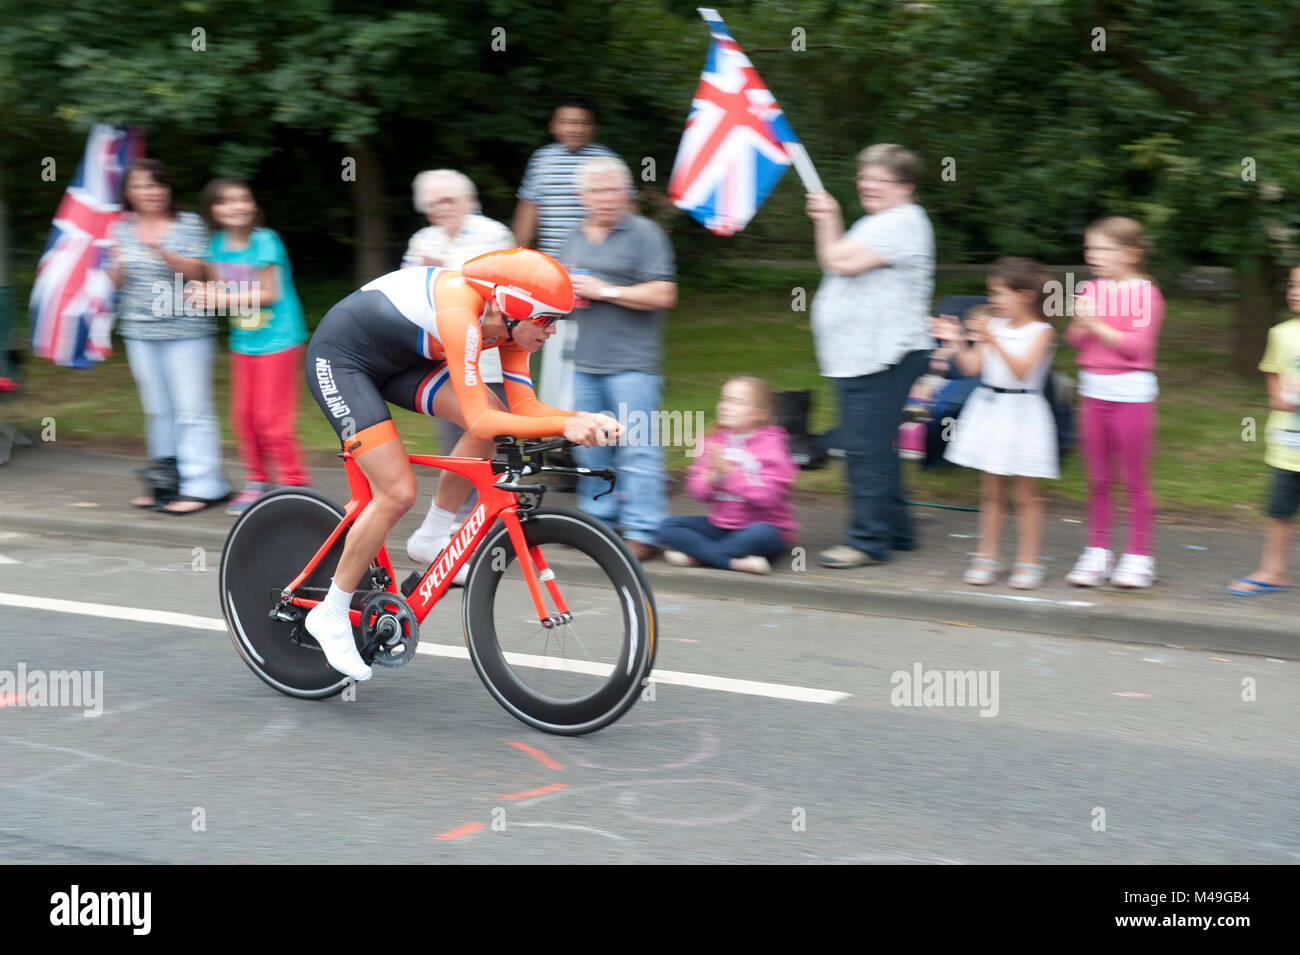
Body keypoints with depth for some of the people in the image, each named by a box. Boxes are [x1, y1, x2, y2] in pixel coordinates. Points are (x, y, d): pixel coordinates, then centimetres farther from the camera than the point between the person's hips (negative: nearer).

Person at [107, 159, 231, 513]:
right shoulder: (122, 229, 10)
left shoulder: (189, 225, -2)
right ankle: (165, 481, 18)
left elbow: (196, 271, -11)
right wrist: (117, 264, -9)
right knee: (157, 409, 11)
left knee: (191, 408, -6)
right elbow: (116, 282, 12)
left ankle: (202, 484, -4)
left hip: (185, 329, -5)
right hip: (140, 331, 5)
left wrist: (161, 252, -23)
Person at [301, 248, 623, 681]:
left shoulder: (509, 323, -10)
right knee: (398, 493, -16)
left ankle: (431, 539, 6)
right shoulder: (461, 315, -35)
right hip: (339, 359, -8)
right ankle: (330, 616, 0)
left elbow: (524, 407, -9)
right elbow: (480, 421, -38)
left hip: (395, 359, 8)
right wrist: (564, 426, -42)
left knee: (491, 417, -11)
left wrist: (584, 419, -25)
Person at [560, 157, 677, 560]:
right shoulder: (576, 238, 16)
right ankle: (598, 519, 23)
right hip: (587, 361, 7)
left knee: (637, 449, -9)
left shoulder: (644, 233, -5)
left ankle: (642, 531, -8)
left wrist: (604, 290, -13)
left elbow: (663, 295, -13)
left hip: (633, 363, -7)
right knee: (591, 448, 12)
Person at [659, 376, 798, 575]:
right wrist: (713, 477, -19)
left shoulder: (771, 445, -8)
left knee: (762, 533, -39)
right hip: (719, 526, 6)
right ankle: (736, 562, -26)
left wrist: (730, 472, -24)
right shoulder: (714, 442, 7)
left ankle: (696, 555, -24)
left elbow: (768, 495, -20)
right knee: (668, 527, -12)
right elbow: (697, 491, 3)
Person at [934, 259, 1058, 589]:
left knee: (1026, 494, 3)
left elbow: (1021, 370, -21)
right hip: (988, 411, 5)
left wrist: (993, 341, -26)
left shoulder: (1041, 332, -8)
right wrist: (957, 342, -7)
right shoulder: (994, 326, 7)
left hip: (1021, 414, -5)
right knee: (990, 491, 11)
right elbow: (971, 366, 5)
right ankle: (987, 557, 18)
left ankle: (1028, 561, 9)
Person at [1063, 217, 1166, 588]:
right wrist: (1081, 320, -12)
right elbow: (1076, 340, 8)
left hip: (1131, 393, -5)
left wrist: (1097, 323, -19)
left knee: (1134, 479, 1)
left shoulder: (1145, 293, -8)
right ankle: (1097, 551, 18)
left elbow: (1137, 345, -15)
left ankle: (1138, 557, 8)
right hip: (1093, 390, 5)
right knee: (1097, 478, 10)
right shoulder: (1091, 289, 8)